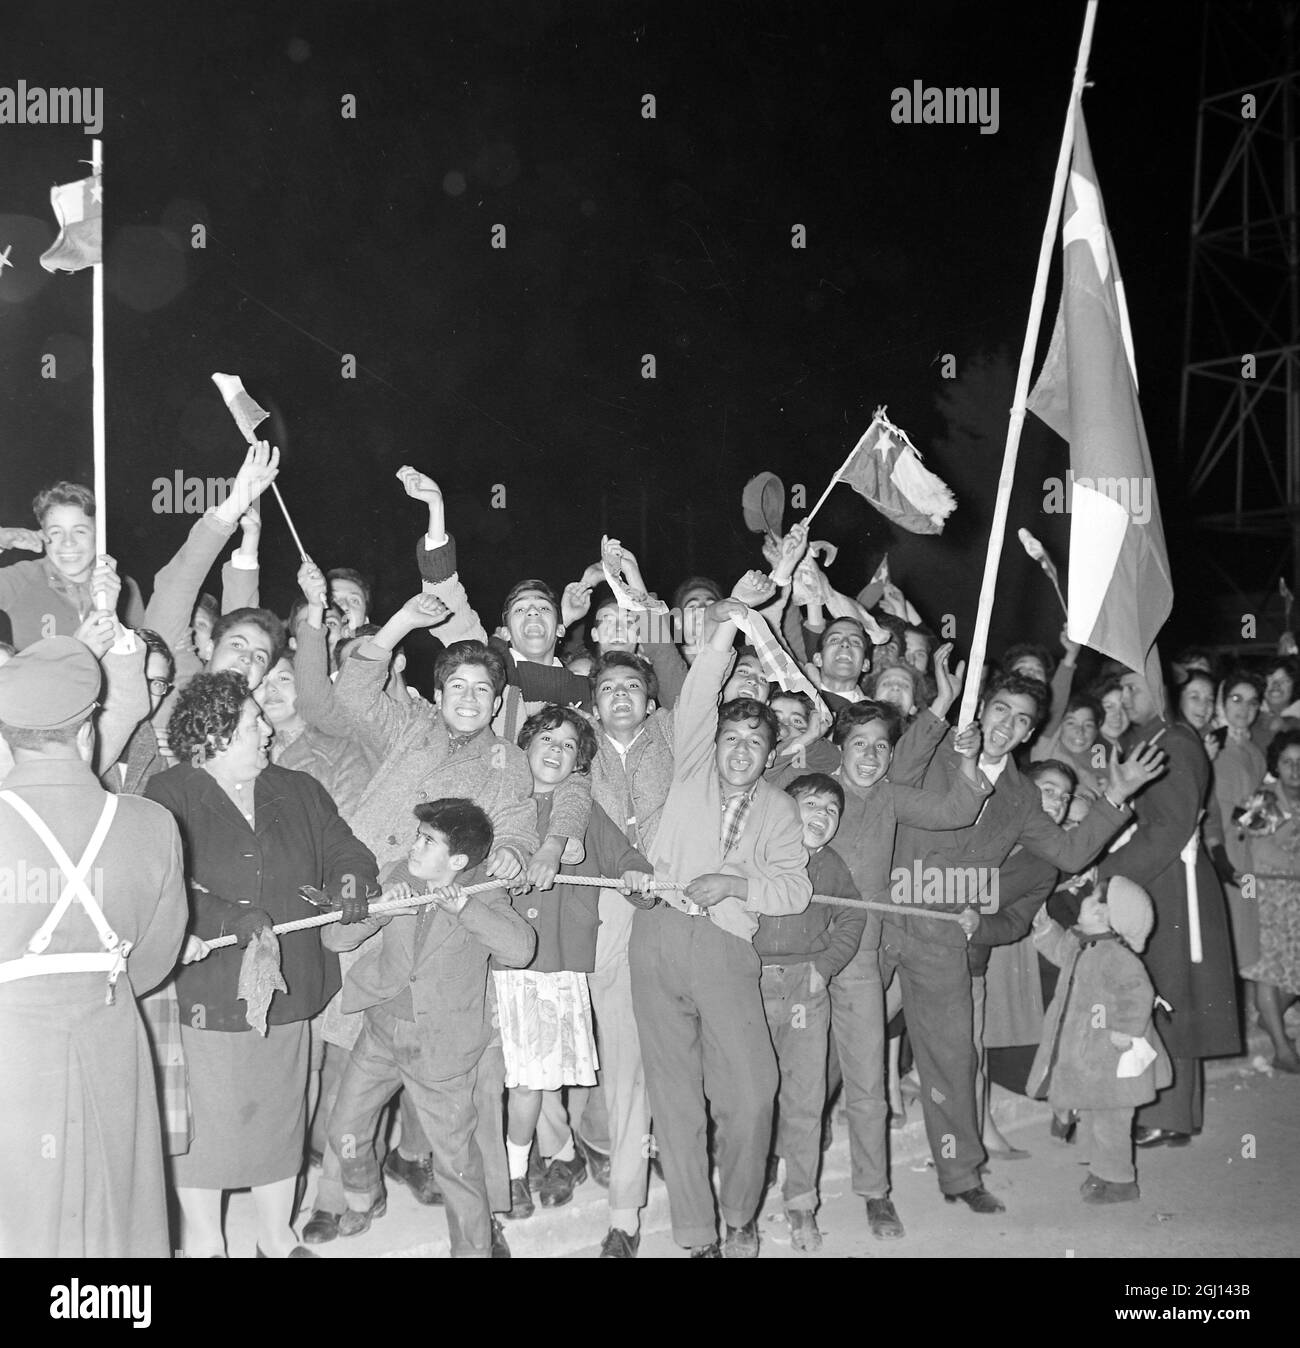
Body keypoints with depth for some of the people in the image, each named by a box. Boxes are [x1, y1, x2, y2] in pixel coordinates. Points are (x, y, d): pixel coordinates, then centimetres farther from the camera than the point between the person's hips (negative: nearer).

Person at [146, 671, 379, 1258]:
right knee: (204, 1117, 5)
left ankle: (277, 1236, 33)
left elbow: (344, 851, 11)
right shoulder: (171, 795, -9)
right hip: (204, 991, -5)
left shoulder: (299, 792, 10)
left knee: (280, 1112, 15)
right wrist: (233, 920, -27)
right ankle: (202, 1239, 26)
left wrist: (350, 878, -12)